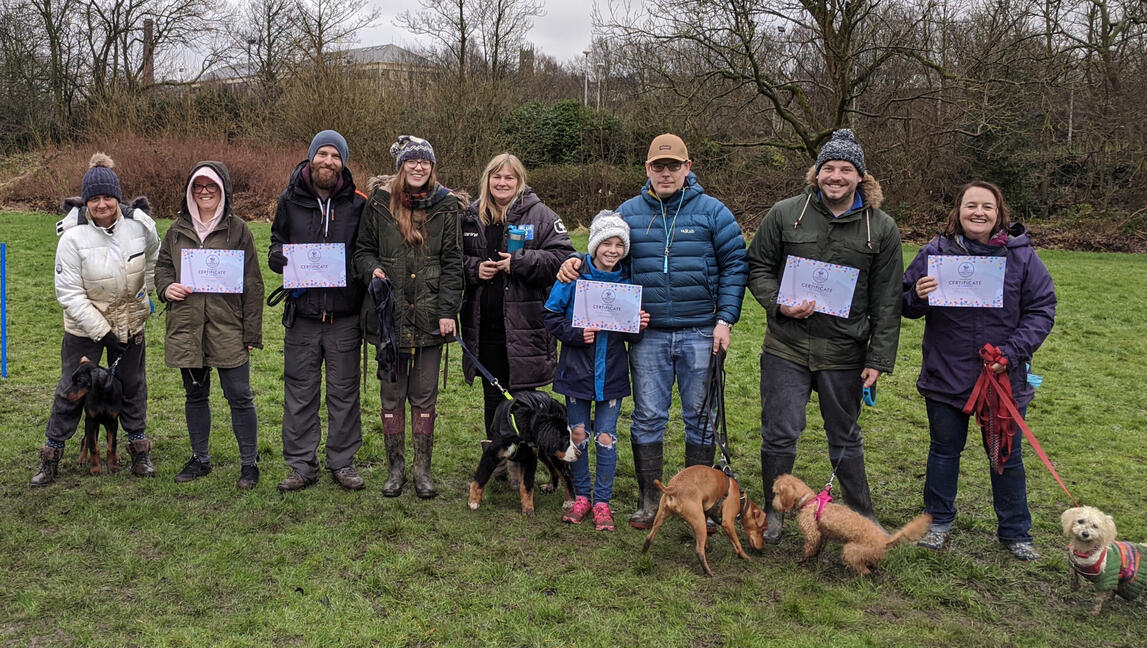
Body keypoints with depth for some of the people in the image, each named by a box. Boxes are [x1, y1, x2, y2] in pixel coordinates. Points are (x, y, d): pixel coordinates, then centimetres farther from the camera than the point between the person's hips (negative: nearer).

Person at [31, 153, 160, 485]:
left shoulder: (140, 223, -13)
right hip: (84, 324, -2)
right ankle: (51, 457, 19)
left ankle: (139, 452, 26)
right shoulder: (73, 237, -21)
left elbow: (153, 257, 12)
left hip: (130, 319, 3)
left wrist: (146, 289, 11)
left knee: (132, 385, 12)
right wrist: (102, 332, -19)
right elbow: (69, 294, -17)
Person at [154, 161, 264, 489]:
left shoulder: (237, 229, 0)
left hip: (227, 327, -4)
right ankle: (200, 458, 29)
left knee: (239, 396, -2)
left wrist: (252, 332, -5)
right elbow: (162, 265, 21)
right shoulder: (177, 230, 10)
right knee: (195, 395, 14)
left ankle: (249, 463, 10)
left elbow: (252, 283, -1)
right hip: (186, 327, 4)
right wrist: (166, 286, -4)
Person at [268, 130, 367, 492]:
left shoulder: (358, 204, 1)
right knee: (300, 393, 8)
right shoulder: (290, 201, 5)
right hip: (302, 315, 1)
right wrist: (279, 256, -11)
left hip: (345, 316, -1)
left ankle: (342, 462, 22)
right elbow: (276, 247, 12)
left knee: (344, 392, 9)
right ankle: (302, 465, 20)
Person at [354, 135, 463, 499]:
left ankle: (423, 470, 18)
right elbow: (362, 249, 10)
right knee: (392, 394, 7)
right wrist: (372, 269, -12)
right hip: (389, 315, 0)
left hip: (429, 316, 0)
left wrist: (447, 310, -5)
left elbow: (452, 262, 2)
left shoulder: (445, 206, 3)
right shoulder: (380, 202, 2)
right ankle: (395, 467, 20)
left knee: (424, 396, 6)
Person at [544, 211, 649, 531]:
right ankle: (581, 496, 25)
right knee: (577, 435, 9)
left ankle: (602, 502, 16)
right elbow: (551, 316, -2)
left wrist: (639, 326, -13)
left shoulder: (628, 280, -1)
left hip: (612, 372, 1)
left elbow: (633, 335, 8)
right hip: (577, 369, 0)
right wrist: (575, 334, -17)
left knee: (605, 438, 2)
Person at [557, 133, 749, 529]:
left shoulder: (711, 211, 1)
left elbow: (735, 266, 2)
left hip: (701, 333, -1)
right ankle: (649, 501, 19)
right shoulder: (629, 212, 6)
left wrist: (725, 318, -7)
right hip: (648, 335, 1)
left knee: (700, 418, 9)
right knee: (647, 417, 6)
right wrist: (578, 263, -7)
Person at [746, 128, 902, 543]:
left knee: (845, 438, 13)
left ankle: (863, 517, 31)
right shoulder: (785, 214, -1)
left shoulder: (881, 228, 1)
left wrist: (880, 359, -3)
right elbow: (758, 267, 7)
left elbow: (887, 302, 2)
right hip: (787, 347, 0)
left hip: (845, 354, 0)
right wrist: (779, 305, -12)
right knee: (779, 434, 4)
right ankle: (773, 512, 24)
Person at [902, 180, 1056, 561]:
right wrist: (918, 297, -21)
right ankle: (939, 521, 34)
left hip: (1005, 378, 0)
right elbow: (906, 307, 3)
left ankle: (1015, 532, 32)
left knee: (1007, 457, 14)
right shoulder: (934, 253, -4)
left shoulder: (1021, 255, -5)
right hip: (946, 376, 0)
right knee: (945, 450, 16)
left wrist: (1012, 354, -16)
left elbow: (1042, 309, -4)